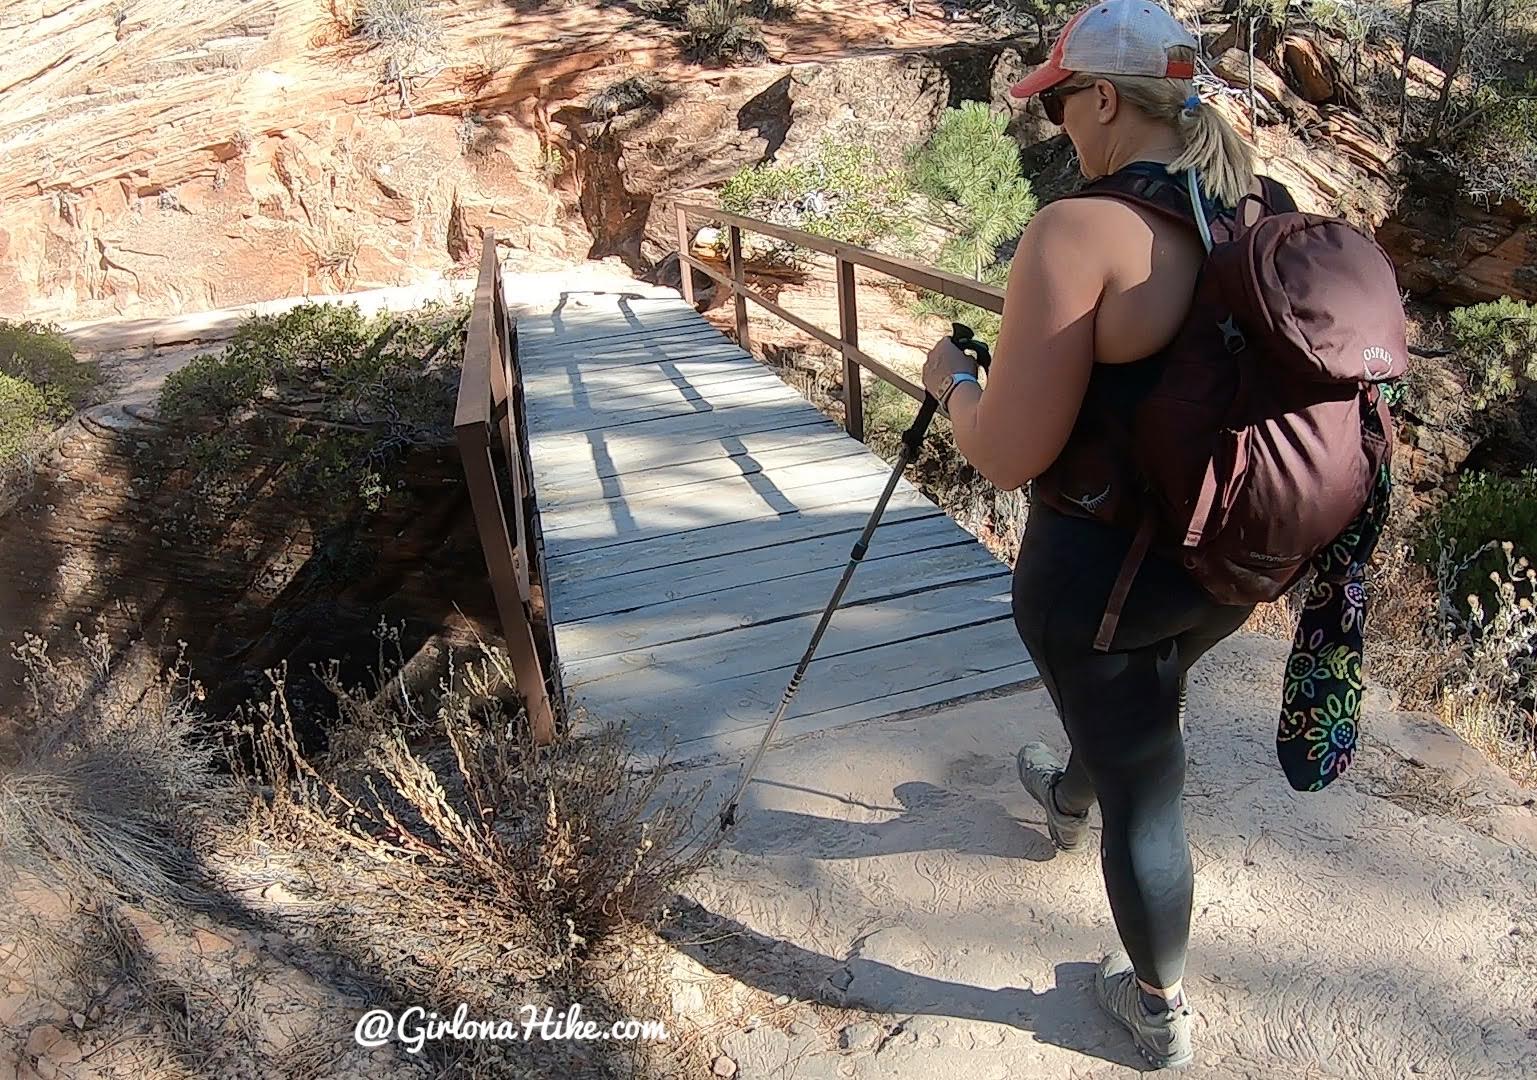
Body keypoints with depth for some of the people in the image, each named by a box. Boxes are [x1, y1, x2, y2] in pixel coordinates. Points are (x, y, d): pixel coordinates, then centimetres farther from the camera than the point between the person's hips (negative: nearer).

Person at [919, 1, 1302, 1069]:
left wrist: (952, 377, -4)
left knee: (1145, 783, 12)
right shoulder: (1267, 213, 0)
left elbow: (1007, 454, -25)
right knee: (1143, 697, 33)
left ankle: (1160, 1012, 36)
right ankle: (1069, 801, 66)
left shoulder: (1081, 230, -23)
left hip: (1104, 570, -7)